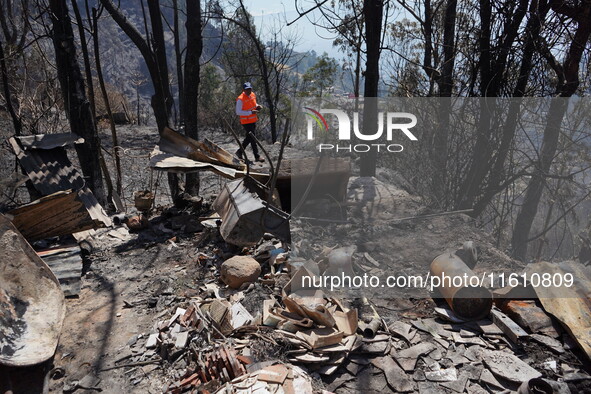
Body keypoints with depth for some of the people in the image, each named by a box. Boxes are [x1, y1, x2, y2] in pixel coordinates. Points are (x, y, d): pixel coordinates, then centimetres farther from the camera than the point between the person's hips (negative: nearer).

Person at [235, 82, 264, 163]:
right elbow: (238, 112, -19)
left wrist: (258, 106, -1)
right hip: (246, 122, -8)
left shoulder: (253, 95, 5)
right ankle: (257, 156, 6)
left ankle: (240, 151, 33)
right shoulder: (240, 99, -18)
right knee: (253, 138, -3)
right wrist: (250, 112, -25)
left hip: (253, 120, 8)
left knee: (249, 137, 17)